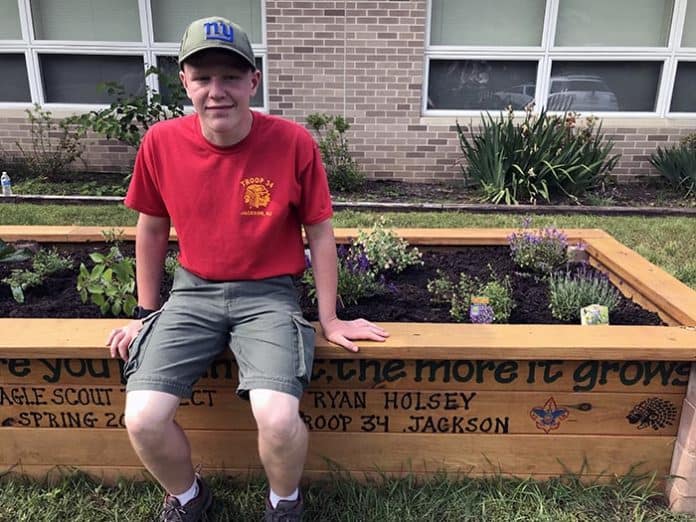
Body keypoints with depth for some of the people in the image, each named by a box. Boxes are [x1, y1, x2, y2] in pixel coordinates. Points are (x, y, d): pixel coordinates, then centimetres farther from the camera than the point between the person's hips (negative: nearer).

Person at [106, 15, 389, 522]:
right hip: (192, 292, 3)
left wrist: (330, 319, 1)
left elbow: (320, 234, -2)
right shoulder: (161, 142, -5)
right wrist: (147, 313, 15)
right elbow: (152, 229, 10)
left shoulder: (294, 143, -12)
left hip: (268, 294, -2)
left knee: (278, 419, -25)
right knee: (143, 420, -16)